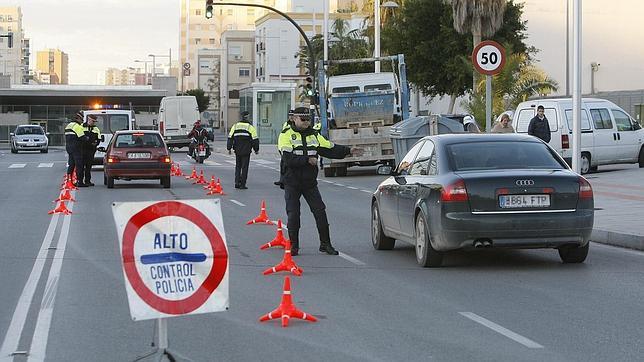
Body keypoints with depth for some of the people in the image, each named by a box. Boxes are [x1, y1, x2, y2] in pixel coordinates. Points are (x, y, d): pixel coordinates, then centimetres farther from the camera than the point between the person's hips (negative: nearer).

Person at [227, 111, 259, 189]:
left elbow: (230, 138, 6)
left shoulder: (235, 126, 5)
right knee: (244, 167, 1)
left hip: (237, 151, 3)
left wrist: (229, 148, 12)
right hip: (246, 151, -3)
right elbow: (255, 139, -4)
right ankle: (242, 184, -1)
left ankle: (237, 183, 8)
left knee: (238, 166, 16)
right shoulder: (250, 127, -5)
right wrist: (256, 150, 7)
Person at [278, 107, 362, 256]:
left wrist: (348, 151, 2)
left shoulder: (314, 135, 10)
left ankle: (325, 244, 8)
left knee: (320, 212, -1)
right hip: (292, 183, -4)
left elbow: (330, 149, 13)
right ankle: (293, 246, 9)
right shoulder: (286, 135, -6)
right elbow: (288, 159, -19)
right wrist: (307, 160, -21)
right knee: (293, 214, -2)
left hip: (310, 182, 4)